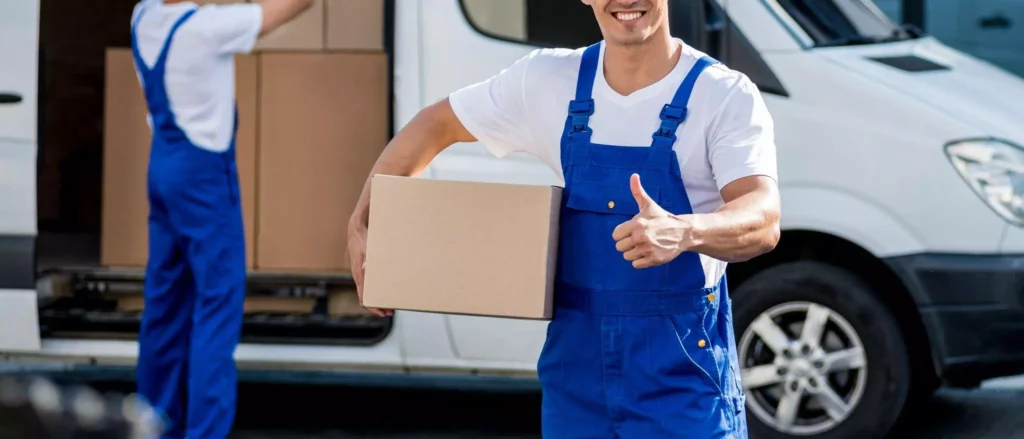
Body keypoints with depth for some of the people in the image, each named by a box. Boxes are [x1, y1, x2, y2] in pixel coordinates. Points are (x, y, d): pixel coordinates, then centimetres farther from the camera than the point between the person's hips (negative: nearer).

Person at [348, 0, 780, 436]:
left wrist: (685, 232, -46)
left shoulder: (727, 97, -11)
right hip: (575, 365, 4)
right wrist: (361, 224, 6)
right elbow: (435, 124, 15)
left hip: (684, 373, -4)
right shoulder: (547, 81, 2)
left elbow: (763, 221, -25)